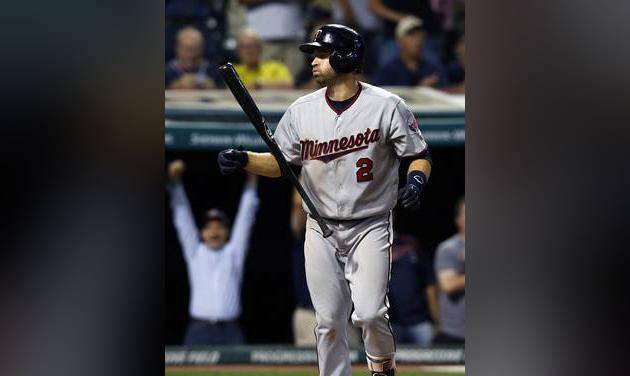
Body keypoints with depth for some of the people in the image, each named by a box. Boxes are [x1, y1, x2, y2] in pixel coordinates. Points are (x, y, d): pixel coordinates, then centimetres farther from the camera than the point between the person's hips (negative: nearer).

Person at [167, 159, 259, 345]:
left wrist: (251, 181, 2)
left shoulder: (233, 252, 13)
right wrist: (175, 182, 0)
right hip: (200, 328, 0)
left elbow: (245, 219, 9)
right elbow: (183, 220, 8)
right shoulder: (195, 253, 13)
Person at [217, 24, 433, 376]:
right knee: (329, 321, 4)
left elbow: (419, 155, -2)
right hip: (321, 229, 4)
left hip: (370, 226, -4)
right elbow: (281, 162, 8)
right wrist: (244, 160, -9)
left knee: (369, 313, -15)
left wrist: (416, 180, -23)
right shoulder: (302, 109, 3)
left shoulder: (386, 106, -8)